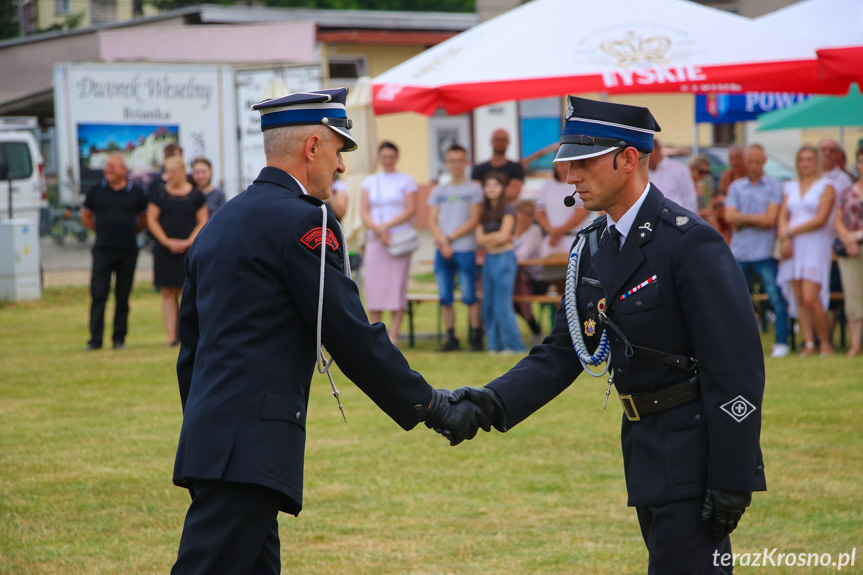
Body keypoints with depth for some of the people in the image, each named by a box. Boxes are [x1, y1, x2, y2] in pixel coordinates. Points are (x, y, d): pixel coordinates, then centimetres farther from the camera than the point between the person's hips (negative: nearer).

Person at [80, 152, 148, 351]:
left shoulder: (136, 192, 5)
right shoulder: (96, 191, 5)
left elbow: (144, 220, 16)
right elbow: (86, 217, 15)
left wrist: (129, 231, 8)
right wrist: (103, 230, 8)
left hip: (128, 251, 1)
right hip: (103, 250, -1)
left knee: (123, 297, 4)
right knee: (98, 294, -7)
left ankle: (119, 338, 11)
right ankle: (95, 339, -5)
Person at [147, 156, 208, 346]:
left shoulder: (196, 195, 4)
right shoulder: (160, 194, 5)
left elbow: (202, 222, 5)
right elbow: (151, 220, 4)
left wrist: (188, 242, -8)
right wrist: (167, 242, -7)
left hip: (189, 250, -1)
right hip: (165, 250, 1)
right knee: (168, 293, 0)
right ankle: (171, 335, 1)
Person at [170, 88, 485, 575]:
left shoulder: (221, 224, 19)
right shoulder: (302, 221, -9)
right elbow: (352, 335, -11)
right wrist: (429, 405, -1)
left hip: (212, 441, 10)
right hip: (251, 447, -10)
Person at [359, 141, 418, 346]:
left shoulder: (406, 181, 7)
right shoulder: (370, 182, 15)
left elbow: (410, 210, -3)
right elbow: (364, 211, 6)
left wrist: (386, 225, -13)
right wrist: (377, 229, -11)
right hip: (375, 239, 3)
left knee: (397, 285, -7)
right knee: (373, 284, -4)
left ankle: (393, 336, -6)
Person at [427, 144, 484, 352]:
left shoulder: (474, 189, 4)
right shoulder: (438, 192, 15)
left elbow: (473, 221, -3)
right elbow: (432, 222, 9)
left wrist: (450, 237, -9)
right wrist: (442, 242, -8)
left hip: (465, 250, -4)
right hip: (442, 251, 4)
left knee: (469, 296, -6)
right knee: (445, 297, 2)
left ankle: (476, 336, 1)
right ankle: (451, 337, 8)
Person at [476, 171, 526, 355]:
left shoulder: (507, 209, -4)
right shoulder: (484, 212, 14)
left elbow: (503, 236, -13)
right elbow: (479, 239, 5)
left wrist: (487, 239, 0)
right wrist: (495, 236, -8)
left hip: (504, 259, -7)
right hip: (489, 260, 7)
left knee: (502, 306, -9)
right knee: (488, 306, 5)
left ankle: (513, 345, -3)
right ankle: (495, 345, 11)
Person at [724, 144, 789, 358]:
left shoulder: (774, 187, 3)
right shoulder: (736, 186, 13)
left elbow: (770, 220, -8)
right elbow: (730, 216, 0)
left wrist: (742, 220, -5)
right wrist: (756, 218, -10)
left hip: (764, 252, -4)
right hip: (740, 251, 4)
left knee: (776, 298, -7)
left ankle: (782, 343, -3)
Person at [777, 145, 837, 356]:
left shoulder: (825, 186, 1)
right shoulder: (790, 187, 17)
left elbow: (821, 219, -8)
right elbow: (783, 215, 11)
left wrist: (790, 232, -7)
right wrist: (785, 239, -7)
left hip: (816, 244, -5)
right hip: (793, 246, 5)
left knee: (810, 298, -16)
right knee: (798, 298, 0)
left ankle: (826, 342, -3)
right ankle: (808, 343, 2)